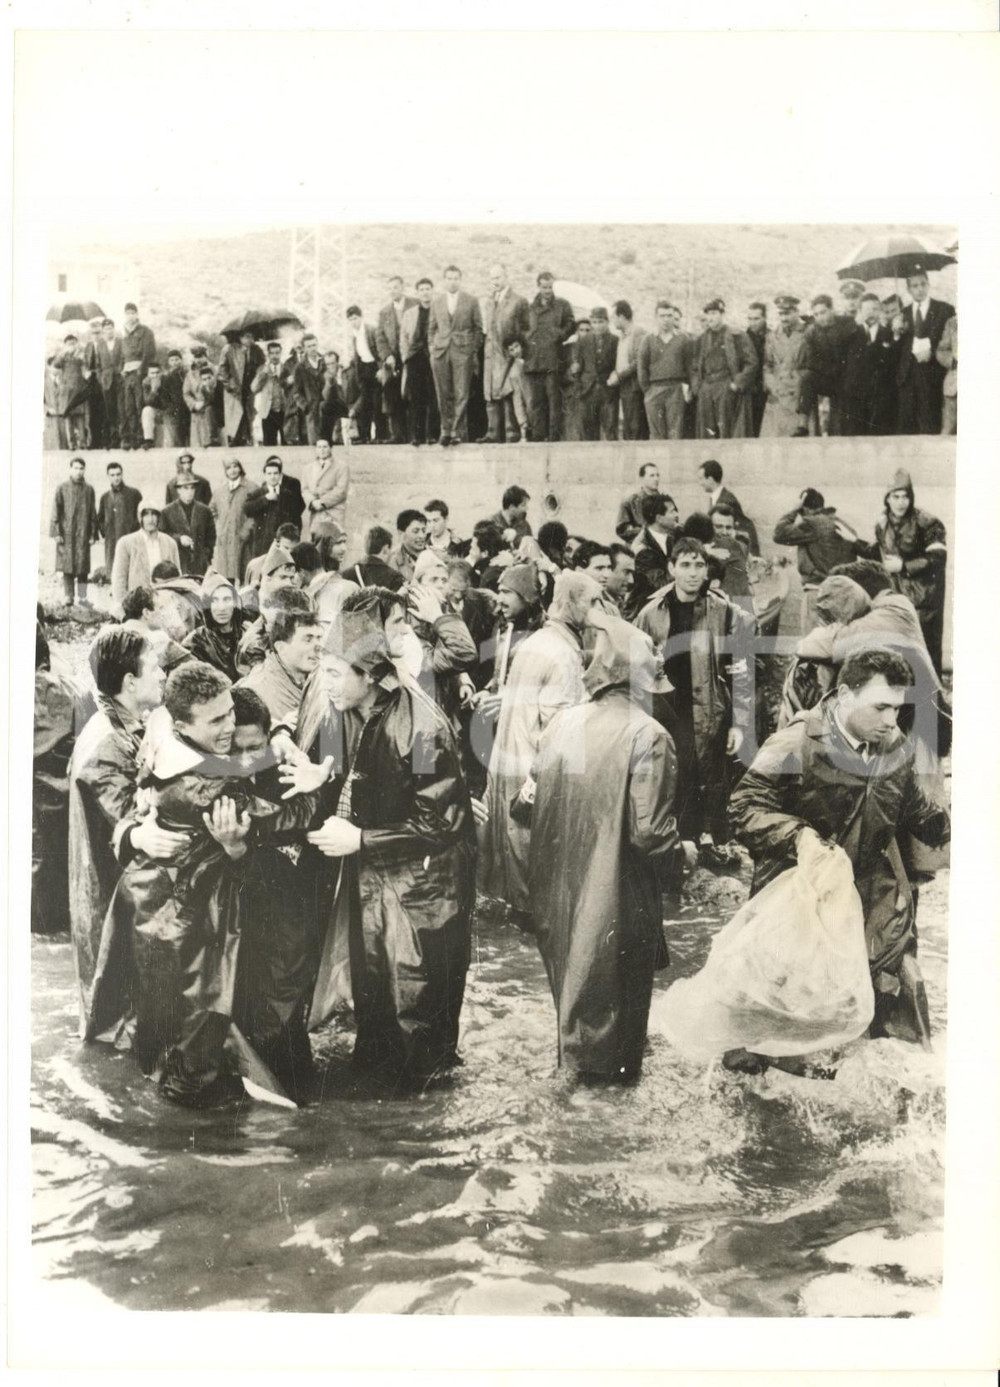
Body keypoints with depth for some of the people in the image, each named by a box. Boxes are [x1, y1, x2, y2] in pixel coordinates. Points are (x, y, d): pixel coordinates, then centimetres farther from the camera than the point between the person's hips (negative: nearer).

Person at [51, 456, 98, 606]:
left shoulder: (89, 489, 7)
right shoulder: (62, 488, 1)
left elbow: (93, 513, 9)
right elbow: (55, 511, 0)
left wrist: (93, 534, 3)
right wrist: (56, 532, -6)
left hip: (83, 534, 2)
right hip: (66, 534, -2)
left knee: (83, 567, 2)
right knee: (67, 566, 1)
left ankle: (82, 597, 9)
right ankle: (69, 597, 7)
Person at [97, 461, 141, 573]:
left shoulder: (134, 493, 5)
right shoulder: (105, 497, 15)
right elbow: (100, 519, 24)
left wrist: (134, 529, -2)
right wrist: (104, 532, 9)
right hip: (111, 542, 3)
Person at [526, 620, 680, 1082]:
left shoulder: (561, 723, -7)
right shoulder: (647, 736, -20)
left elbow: (540, 807, 0)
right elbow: (649, 833, -22)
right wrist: (680, 849, -2)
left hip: (561, 886, 5)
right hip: (619, 893, -5)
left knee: (572, 965, 25)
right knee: (617, 972, 16)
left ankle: (575, 1051, 43)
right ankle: (612, 1065, 32)